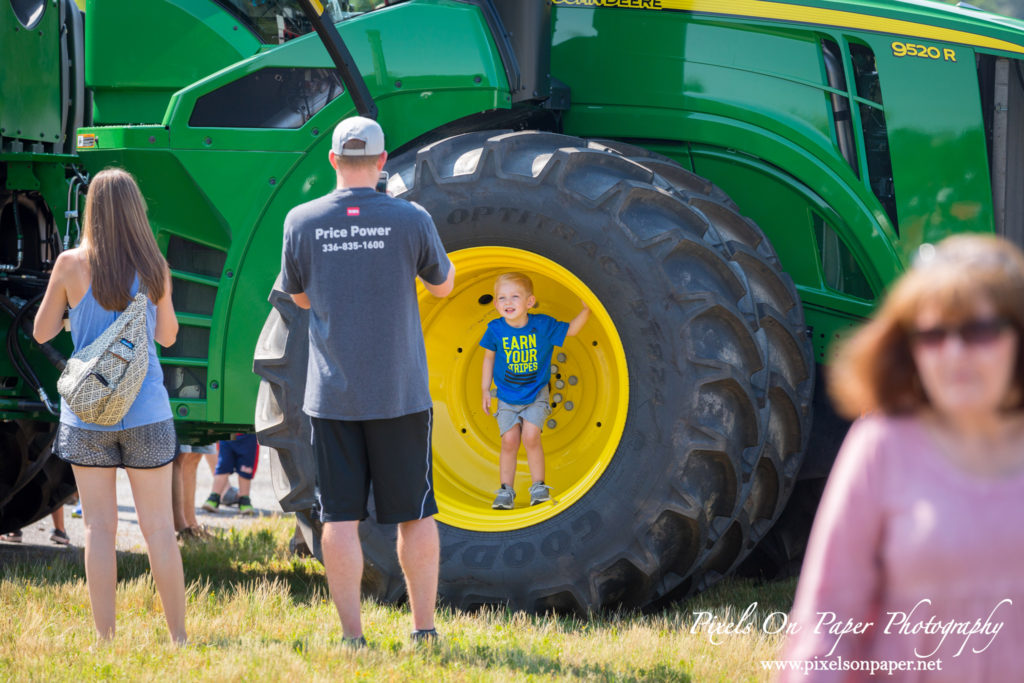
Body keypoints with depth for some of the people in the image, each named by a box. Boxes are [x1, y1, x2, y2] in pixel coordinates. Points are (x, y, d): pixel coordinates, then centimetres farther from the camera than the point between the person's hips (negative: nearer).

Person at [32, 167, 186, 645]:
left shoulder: (72, 265, -8)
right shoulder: (154, 268, -3)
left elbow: (42, 333, 2)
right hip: (145, 410, 1)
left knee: (99, 528, 5)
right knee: (158, 527, 7)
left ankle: (105, 638, 4)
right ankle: (178, 635, 9)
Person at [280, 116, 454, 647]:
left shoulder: (302, 222, -4)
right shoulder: (411, 220, -7)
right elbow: (442, 285, 9)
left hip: (332, 395, 1)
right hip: (401, 393, -1)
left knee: (340, 517, 3)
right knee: (415, 514, 9)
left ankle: (352, 636, 2)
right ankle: (424, 628, 11)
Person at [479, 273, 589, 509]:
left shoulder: (542, 325, -12)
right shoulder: (496, 330, -9)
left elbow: (571, 330, 2)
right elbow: (489, 358, 5)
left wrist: (586, 309, -14)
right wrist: (485, 390, 6)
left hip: (536, 394, -1)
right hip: (507, 398, 1)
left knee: (530, 436, -16)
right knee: (509, 441, -8)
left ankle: (539, 486, -2)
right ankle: (506, 490, 4)